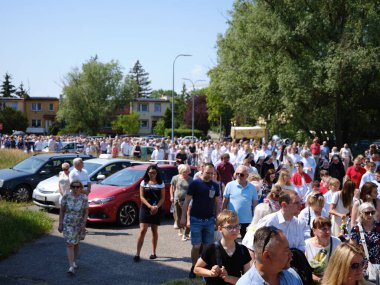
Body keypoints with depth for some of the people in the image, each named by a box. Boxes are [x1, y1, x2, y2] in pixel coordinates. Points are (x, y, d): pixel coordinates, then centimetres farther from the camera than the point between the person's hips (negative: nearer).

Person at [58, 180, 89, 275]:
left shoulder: (84, 198, -8)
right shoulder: (66, 196, -8)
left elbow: (86, 212, -5)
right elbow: (62, 211, -2)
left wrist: (84, 224, -15)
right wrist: (60, 224, -4)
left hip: (79, 224, 1)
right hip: (68, 224, -1)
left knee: (76, 243, 15)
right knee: (70, 244, -8)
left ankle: (74, 261, 33)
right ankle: (71, 267, -12)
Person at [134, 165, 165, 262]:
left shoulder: (161, 184, 5)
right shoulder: (144, 183, 4)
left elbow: (162, 198, 1)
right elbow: (142, 197, -3)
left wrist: (156, 207, -16)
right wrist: (150, 206, -16)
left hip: (157, 210, 1)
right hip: (145, 208, -1)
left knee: (154, 230, 9)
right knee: (143, 230, -10)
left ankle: (154, 253, 20)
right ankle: (137, 254, -11)